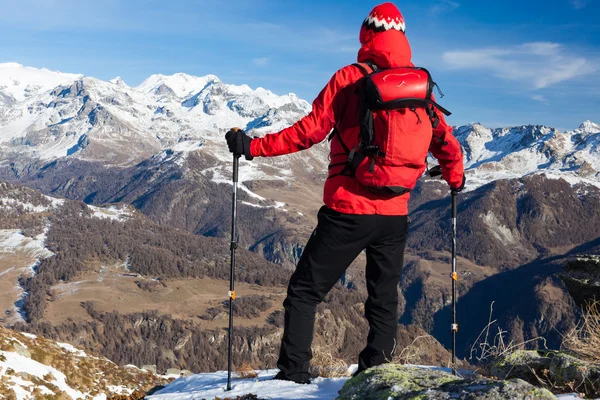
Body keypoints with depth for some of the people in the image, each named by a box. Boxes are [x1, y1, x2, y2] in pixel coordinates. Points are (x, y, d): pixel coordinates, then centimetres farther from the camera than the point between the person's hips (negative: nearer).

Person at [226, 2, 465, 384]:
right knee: (384, 302, 17)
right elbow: (445, 140, 11)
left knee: (304, 292, 7)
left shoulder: (349, 78, -4)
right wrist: (456, 178, 30)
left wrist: (254, 146, -4)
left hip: (347, 211, -3)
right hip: (395, 215, 4)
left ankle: (293, 375, 2)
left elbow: (311, 130, -10)